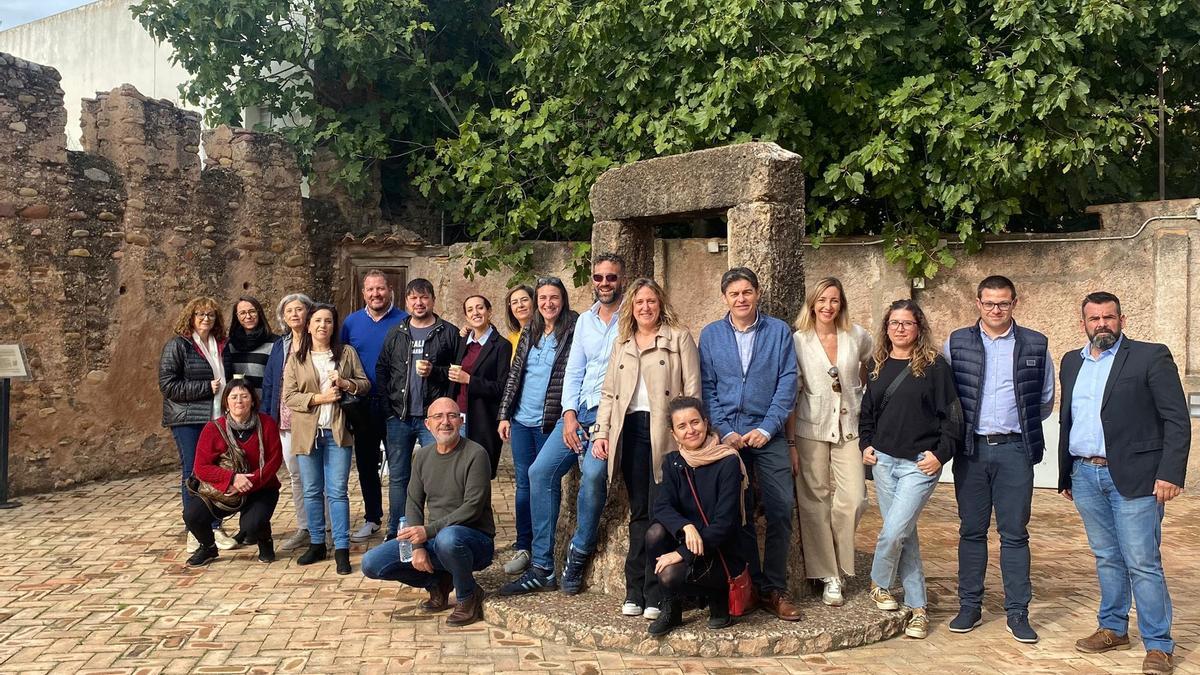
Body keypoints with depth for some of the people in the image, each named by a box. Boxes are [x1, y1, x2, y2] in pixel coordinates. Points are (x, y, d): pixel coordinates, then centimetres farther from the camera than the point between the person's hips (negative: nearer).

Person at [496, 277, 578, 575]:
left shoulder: (573, 332, -6)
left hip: (550, 423, -5)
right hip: (521, 420, 5)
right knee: (523, 483, 9)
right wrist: (504, 414, 8)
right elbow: (515, 373, 12)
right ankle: (523, 548, 19)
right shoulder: (529, 331, 9)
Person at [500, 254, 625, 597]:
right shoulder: (584, 320, 16)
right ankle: (542, 568, 2)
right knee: (540, 471, -4)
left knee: (593, 472, -29)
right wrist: (569, 415, 0)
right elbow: (573, 372, 15)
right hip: (580, 411, 7)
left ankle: (578, 555, -8)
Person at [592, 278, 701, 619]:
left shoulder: (679, 338, 6)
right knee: (639, 512, 7)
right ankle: (635, 592, 11)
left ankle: (655, 595, 0)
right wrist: (601, 432, 7)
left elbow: (692, 389, 0)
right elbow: (608, 392, 18)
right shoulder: (621, 344, 20)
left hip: (664, 431, -4)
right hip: (630, 430, 4)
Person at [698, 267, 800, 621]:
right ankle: (749, 586, 16)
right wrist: (725, 432, -7)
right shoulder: (710, 335, 6)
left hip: (768, 434, 0)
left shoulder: (779, 331, 3)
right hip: (728, 435, 1)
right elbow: (707, 388, 4)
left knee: (781, 510, -5)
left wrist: (766, 429, -10)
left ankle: (775, 589, 7)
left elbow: (787, 383, -1)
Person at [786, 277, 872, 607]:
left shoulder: (857, 336, 3)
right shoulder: (798, 340, -2)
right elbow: (790, 393, -3)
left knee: (853, 499, -6)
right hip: (811, 429, -2)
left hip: (849, 427, 2)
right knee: (815, 502, 0)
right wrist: (791, 443, -6)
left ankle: (838, 562, 18)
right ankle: (829, 576, 11)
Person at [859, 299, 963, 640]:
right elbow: (867, 413, 20)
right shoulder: (879, 367, 11)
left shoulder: (935, 365, -4)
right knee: (904, 535, 9)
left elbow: (952, 415, -5)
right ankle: (917, 608, 18)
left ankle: (879, 583, 15)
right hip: (883, 461, 5)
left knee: (893, 532, -12)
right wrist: (866, 444, 7)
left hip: (920, 464, -5)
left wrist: (940, 454, -11)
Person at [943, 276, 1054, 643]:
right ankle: (969, 606, 17)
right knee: (971, 530, 8)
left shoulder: (1035, 345, 4)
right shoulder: (956, 343, 4)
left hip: (1014, 450, 0)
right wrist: (961, 428, 5)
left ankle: (1017, 612, 12)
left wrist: (1021, 425, 12)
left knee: (1015, 533, 4)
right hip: (971, 449, 1)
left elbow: (1046, 401, 13)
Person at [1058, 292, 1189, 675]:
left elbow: (1177, 421, -7)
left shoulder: (1151, 356, -4)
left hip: (1133, 478, -5)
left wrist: (1170, 473, -15)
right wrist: (1065, 475, 17)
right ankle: (1113, 629, 26)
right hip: (1085, 476, 5)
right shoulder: (1072, 363, 13)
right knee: (1107, 559, 15)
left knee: (1143, 564, -2)